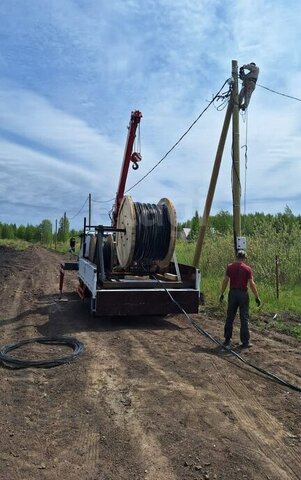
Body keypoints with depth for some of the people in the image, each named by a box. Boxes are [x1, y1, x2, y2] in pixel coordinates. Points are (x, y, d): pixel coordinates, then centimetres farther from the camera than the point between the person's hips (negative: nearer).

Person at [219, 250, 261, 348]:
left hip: (233, 293, 2)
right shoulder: (247, 268, -5)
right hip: (243, 294, -2)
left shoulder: (230, 267, 1)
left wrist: (222, 294, 5)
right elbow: (251, 284, -8)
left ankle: (227, 340, 16)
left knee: (230, 318, 10)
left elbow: (225, 281, -1)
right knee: (244, 319, 5)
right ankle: (245, 342, 8)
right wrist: (257, 297, -4)